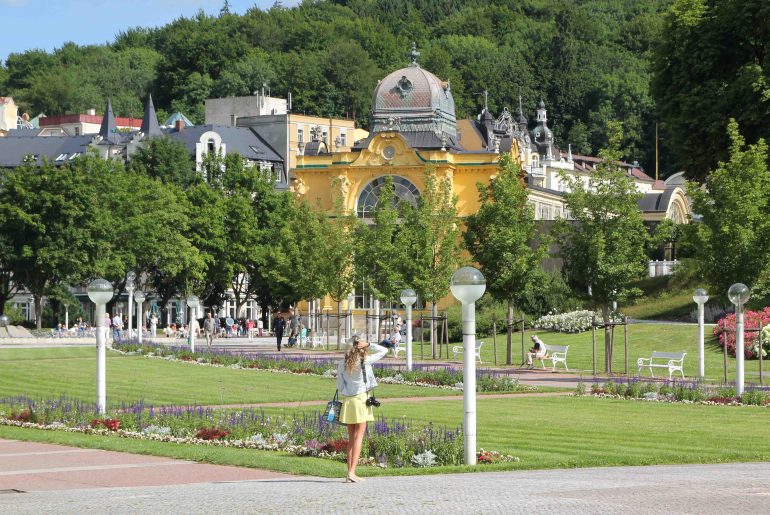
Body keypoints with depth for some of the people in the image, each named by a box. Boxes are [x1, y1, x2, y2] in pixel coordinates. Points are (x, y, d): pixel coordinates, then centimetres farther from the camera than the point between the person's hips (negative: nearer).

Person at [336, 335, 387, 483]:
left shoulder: (342, 363, 3)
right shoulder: (365, 361, -8)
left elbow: (339, 386, 7)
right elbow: (383, 351, 2)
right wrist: (368, 345, -4)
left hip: (347, 401, 4)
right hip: (361, 398, -4)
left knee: (351, 438, 11)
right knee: (359, 436, -4)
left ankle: (350, 472, 7)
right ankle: (352, 473, -14)